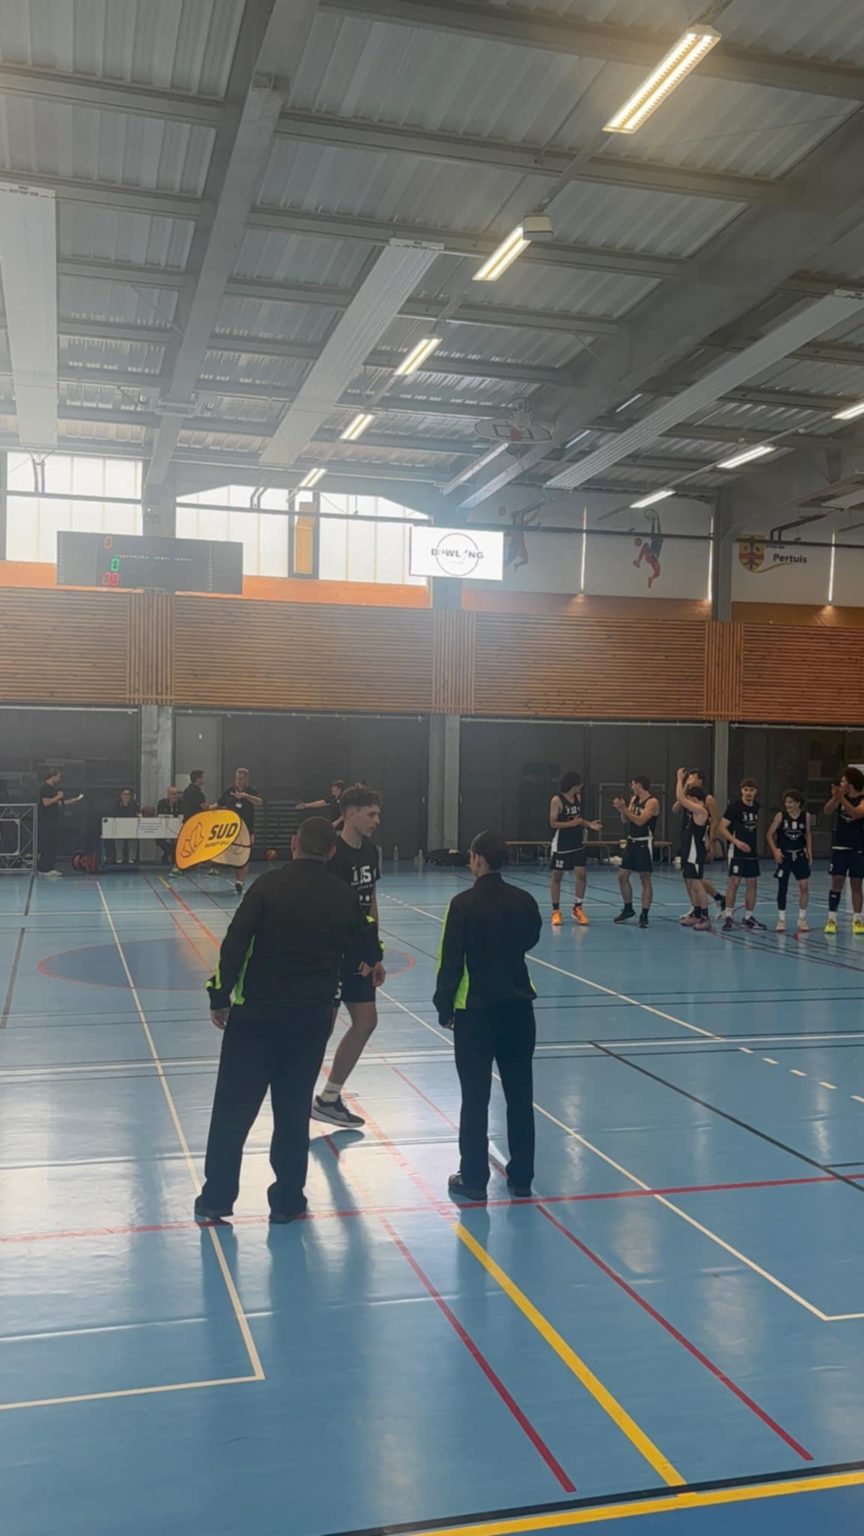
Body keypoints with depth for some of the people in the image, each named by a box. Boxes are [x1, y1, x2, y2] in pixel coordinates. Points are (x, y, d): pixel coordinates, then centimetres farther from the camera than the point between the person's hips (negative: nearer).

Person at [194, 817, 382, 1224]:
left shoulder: (269, 885, -8)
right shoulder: (344, 897, 1)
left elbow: (234, 945, -13)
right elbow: (370, 952, 14)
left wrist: (220, 998, -4)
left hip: (255, 1014, -2)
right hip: (311, 1019, 2)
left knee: (232, 1109, 8)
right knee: (294, 1110, 14)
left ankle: (215, 1199, 15)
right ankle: (287, 1200, 21)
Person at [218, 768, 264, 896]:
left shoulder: (252, 790, -4)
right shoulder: (229, 790, 3)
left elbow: (260, 802, -23)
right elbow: (219, 804, 12)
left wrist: (246, 796, -36)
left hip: (247, 828, -3)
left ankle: (240, 882, -10)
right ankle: (238, 880, 23)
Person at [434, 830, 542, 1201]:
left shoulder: (464, 904, -14)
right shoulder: (525, 901, -1)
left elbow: (451, 962, -12)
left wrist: (444, 1007, -2)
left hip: (476, 1011, -4)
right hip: (518, 1007, 4)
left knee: (475, 1098, 4)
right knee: (520, 1095, 12)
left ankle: (473, 1179, 10)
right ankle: (521, 1177, 20)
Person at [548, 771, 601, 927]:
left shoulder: (578, 797, 5)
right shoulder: (557, 800, -13)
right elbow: (553, 823, -15)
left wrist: (590, 824, -1)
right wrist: (572, 823, -23)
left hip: (578, 843, 5)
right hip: (561, 844, -5)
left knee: (582, 874, -3)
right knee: (557, 876, 4)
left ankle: (578, 908, 10)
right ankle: (556, 911, 13)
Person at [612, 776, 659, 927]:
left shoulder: (652, 802, -14)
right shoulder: (634, 799, 11)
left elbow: (640, 821, -22)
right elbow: (625, 820, 12)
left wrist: (624, 808, -22)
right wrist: (621, 809, -6)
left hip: (644, 843, -8)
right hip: (632, 841, 8)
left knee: (645, 879, -2)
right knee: (622, 876, 10)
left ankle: (644, 915, 2)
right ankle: (628, 909, 24)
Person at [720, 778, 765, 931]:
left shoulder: (756, 806, 8)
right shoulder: (734, 806, -11)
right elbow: (722, 827, -14)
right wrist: (737, 841, -23)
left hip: (752, 851, 7)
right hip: (737, 850, -7)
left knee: (752, 883, 8)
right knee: (734, 882, -10)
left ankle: (749, 917, 18)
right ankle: (728, 916, -2)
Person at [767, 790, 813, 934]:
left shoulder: (806, 816, -3)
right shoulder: (781, 815, -9)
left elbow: (808, 835, 9)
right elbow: (770, 834, -3)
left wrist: (809, 853, 3)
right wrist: (775, 850, -13)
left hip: (800, 855, 2)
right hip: (784, 855, -1)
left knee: (804, 886, -4)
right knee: (782, 888, 3)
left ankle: (802, 918, 12)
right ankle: (781, 919, 14)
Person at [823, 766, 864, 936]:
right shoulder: (841, 796, 3)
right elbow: (827, 811, -9)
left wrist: (842, 799, -35)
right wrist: (835, 798, -27)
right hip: (839, 847, 2)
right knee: (836, 883, 0)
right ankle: (832, 919, 3)